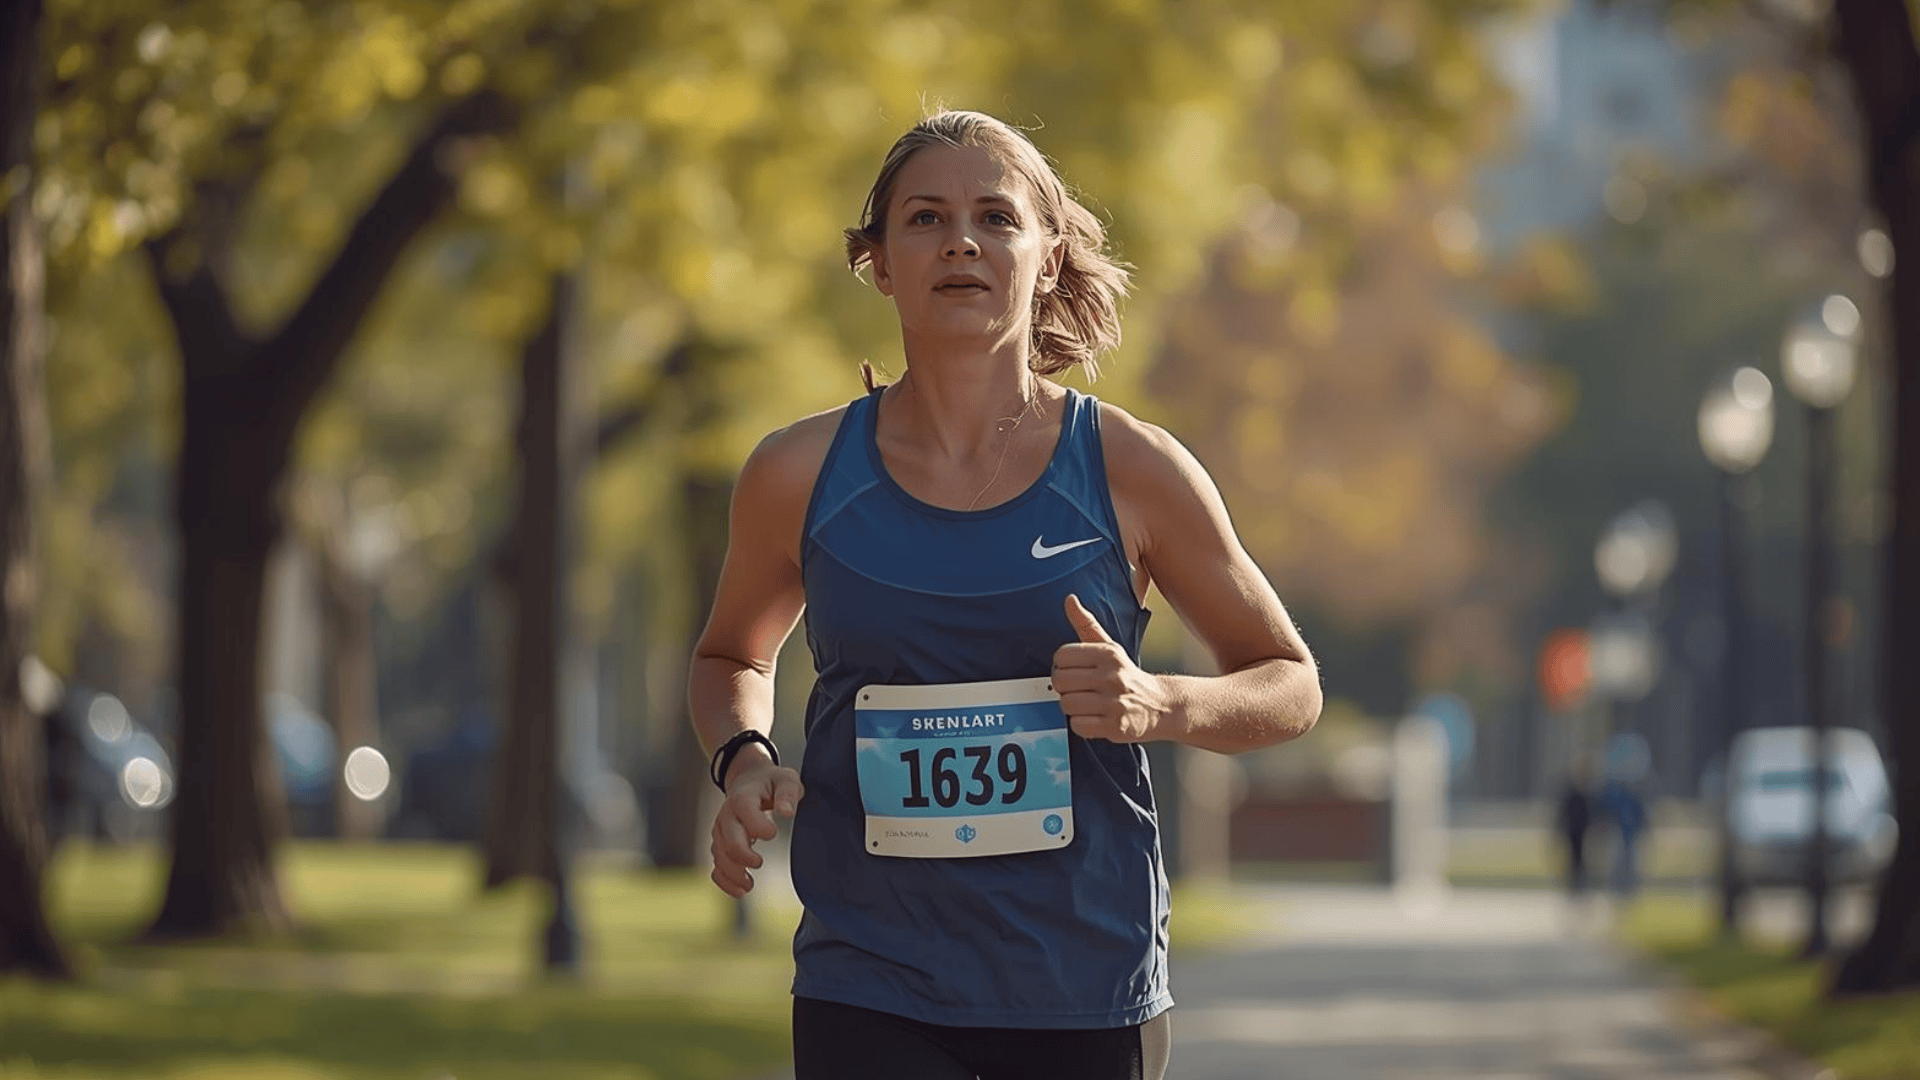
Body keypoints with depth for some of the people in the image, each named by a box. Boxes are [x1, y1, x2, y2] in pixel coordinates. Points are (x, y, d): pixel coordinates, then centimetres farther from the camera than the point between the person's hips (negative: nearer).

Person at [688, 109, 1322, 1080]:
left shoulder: (1132, 471, -2)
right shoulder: (801, 475, 1)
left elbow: (1290, 686, 8)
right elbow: (732, 655, 21)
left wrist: (1157, 705, -12)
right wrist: (742, 759, -1)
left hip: (1085, 992, 0)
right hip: (871, 992, 0)